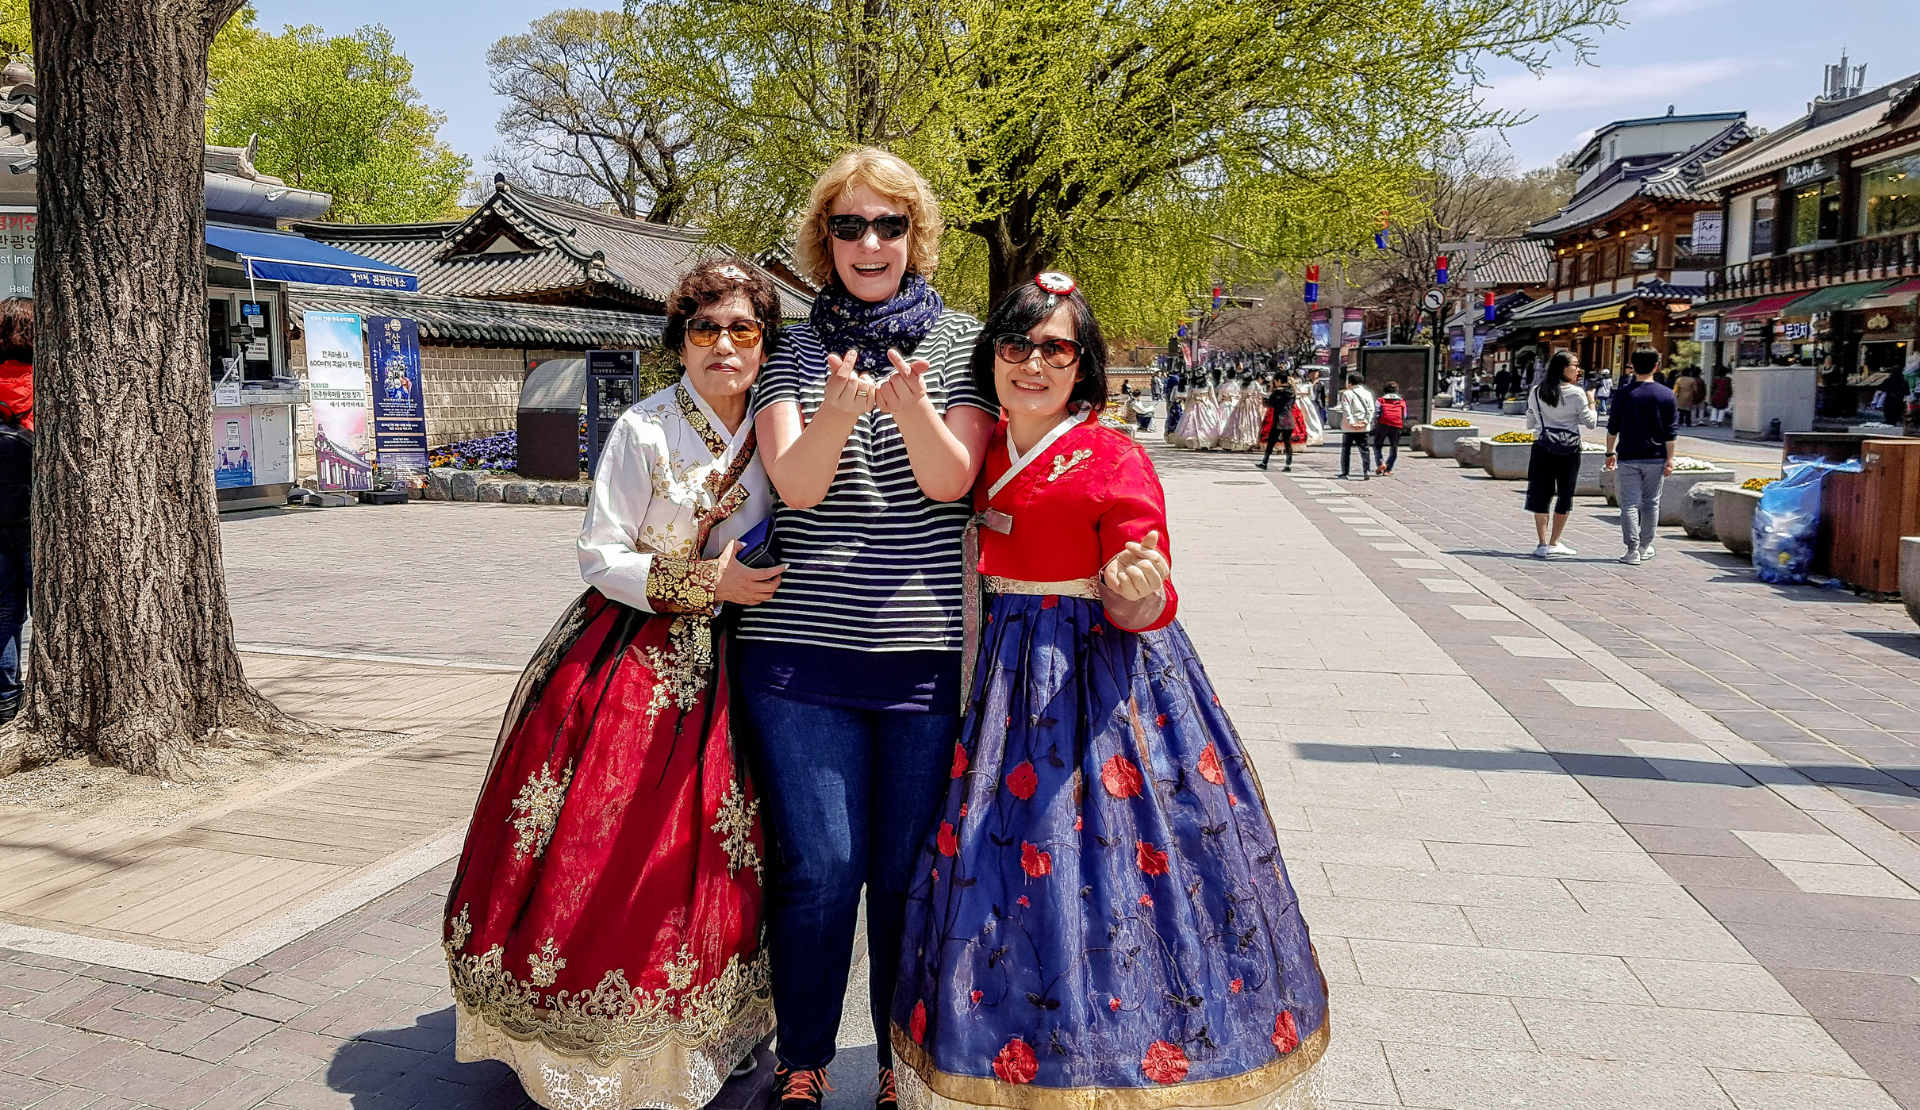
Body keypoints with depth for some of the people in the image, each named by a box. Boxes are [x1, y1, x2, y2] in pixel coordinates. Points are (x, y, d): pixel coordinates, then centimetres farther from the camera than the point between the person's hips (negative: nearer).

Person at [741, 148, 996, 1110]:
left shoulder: (959, 341, 7)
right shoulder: (796, 348, 8)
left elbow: (950, 480, -6)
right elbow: (795, 485, -7)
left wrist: (911, 403, -25)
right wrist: (837, 416, -27)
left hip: (927, 651, 0)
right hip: (803, 646, 0)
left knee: (908, 874, 6)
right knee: (818, 868, 1)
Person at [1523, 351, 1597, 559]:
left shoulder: (1536, 392, 3)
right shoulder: (1576, 393, -9)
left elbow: (1530, 424, 10)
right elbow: (1590, 422, -2)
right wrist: (1591, 403, 13)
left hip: (1542, 447, 2)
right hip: (1569, 449, -2)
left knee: (1541, 495, 4)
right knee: (1564, 495, 10)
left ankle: (1543, 544, -1)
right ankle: (1554, 543, 15)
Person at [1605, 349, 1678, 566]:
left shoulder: (1624, 393, -3)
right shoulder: (1666, 394, 0)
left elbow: (1612, 427, 0)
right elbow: (1672, 431, -1)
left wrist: (1610, 453, 10)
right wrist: (1670, 459, 3)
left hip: (1628, 458, -2)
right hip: (1655, 458, 2)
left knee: (1630, 504, -1)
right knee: (1651, 503, 14)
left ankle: (1632, 551, -7)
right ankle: (1645, 547, 23)